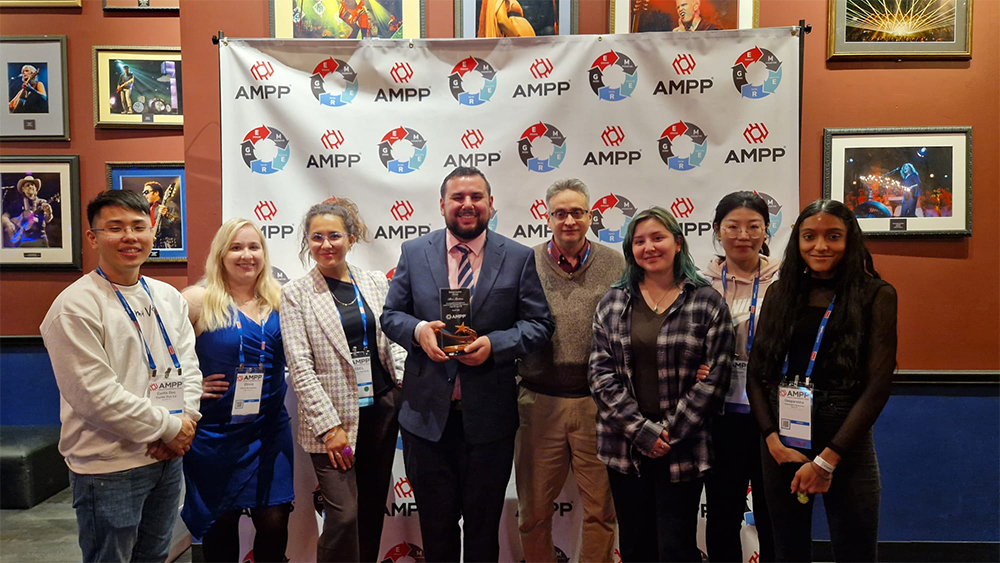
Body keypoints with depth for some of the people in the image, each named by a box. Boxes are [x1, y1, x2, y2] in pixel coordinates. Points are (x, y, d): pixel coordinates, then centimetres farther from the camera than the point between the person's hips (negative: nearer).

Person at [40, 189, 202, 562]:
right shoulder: (75, 307, -15)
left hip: (168, 458, 7)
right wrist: (168, 427, -14)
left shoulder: (169, 297, 7)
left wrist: (186, 420, -8)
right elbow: (94, 394, -19)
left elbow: (188, 365, 9)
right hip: (109, 467, -6)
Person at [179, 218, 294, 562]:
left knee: (275, 522, 2)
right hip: (215, 433, -2)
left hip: (270, 430, 3)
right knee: (221, 523, 12)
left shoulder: (280, 300, 3)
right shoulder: (198, 300, -8)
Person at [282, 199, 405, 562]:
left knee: (373, 511, 12)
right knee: (343, 516, -7)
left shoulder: (376, 283, 7)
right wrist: (329, 426, -12)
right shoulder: (295, 294, -3)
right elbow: (300, 367, -7)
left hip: (382, 410, 4)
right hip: (334, 417, -3)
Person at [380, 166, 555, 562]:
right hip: (428, 412, 1)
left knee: (484, 527, 15)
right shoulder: (414, 253, 3)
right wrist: (418, 330, -16)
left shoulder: (519, 258, -1)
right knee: (435, 523, 16)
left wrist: (494, 344, -18)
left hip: (489, 416, -1)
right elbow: (390, 315, 6)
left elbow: (539, 324, -2)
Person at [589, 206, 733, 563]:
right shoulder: (613, 302, 4)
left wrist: (670, 433, -10)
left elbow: (714, 377, -6)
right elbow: (601, 372, -2)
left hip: (683, 450, -2)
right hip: (624, 447, 3)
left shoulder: (707, 302, -2)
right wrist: (642, 430, -10)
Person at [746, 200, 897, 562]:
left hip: (845, 442, -2)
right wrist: (772, 439, -11)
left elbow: (877, 386, -10)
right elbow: (757, 373, 3)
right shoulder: (781, 293, 5)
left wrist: (827, 459, -13)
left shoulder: (875, 296, -4)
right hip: (781, 443, 3)